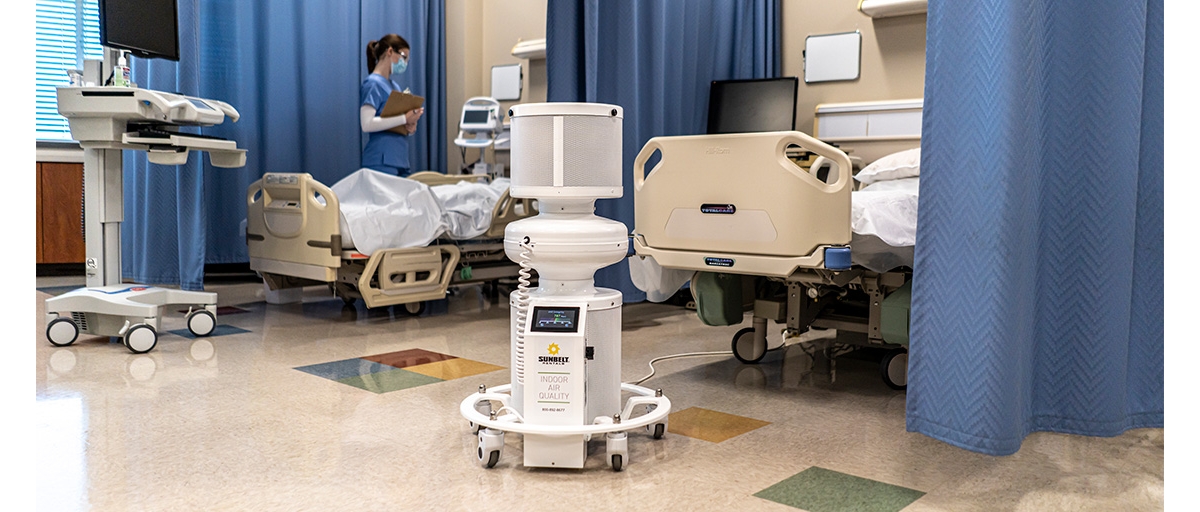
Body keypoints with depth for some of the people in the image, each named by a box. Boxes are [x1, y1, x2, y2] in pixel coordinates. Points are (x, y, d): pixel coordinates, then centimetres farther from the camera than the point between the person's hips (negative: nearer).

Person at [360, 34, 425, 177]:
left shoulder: (394, 85, 16)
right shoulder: (373, 83, -8)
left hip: (400, 160, 8)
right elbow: (367, 124, -19)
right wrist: (404, 118, -18)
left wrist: (411, 126, 0)